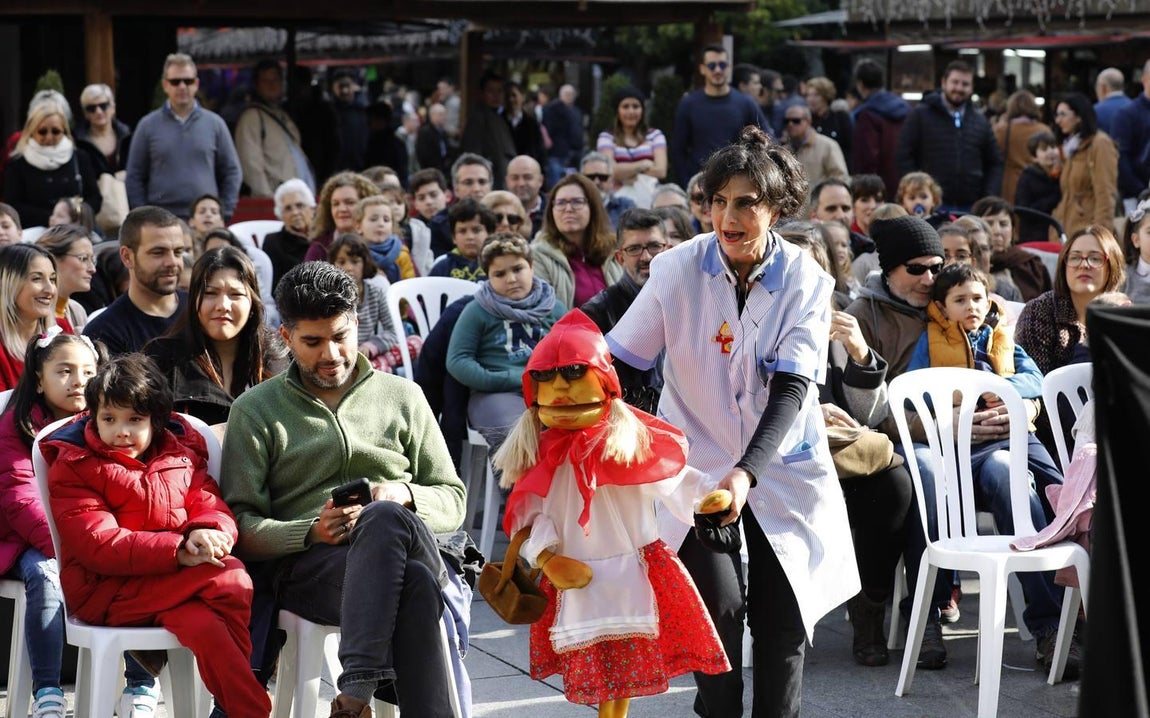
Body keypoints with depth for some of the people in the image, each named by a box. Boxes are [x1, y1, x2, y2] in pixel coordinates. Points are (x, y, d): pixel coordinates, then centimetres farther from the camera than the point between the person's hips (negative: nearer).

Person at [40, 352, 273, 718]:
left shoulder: (181, 453, 15)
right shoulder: (72, 467, -1)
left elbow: (213, 507, 9)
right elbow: (98, 545, -12)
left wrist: (207, 533, -19)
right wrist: (177, 550, -24)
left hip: (175, 582, 4)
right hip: (105, 591, -4)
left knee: (203, 626, -33)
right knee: (231, 578, -27)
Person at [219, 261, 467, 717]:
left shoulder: (402, 396, 21)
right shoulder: (256, 410, 15)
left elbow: (453, 500, 19)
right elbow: (241, 524, 5)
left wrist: (404, 496, -4)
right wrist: (311, 531, -14)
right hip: (303, 564, -2)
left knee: (387, 518, -39)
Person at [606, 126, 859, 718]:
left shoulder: (805, 281, -12)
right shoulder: (677, 270, -13)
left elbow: (791, 388, -19)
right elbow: (621, 360, -6)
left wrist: (747, 473, -32)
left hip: (781, 465, 1)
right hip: (699, 462, -1)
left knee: (784, 614, 0)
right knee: (719, 605, -13)